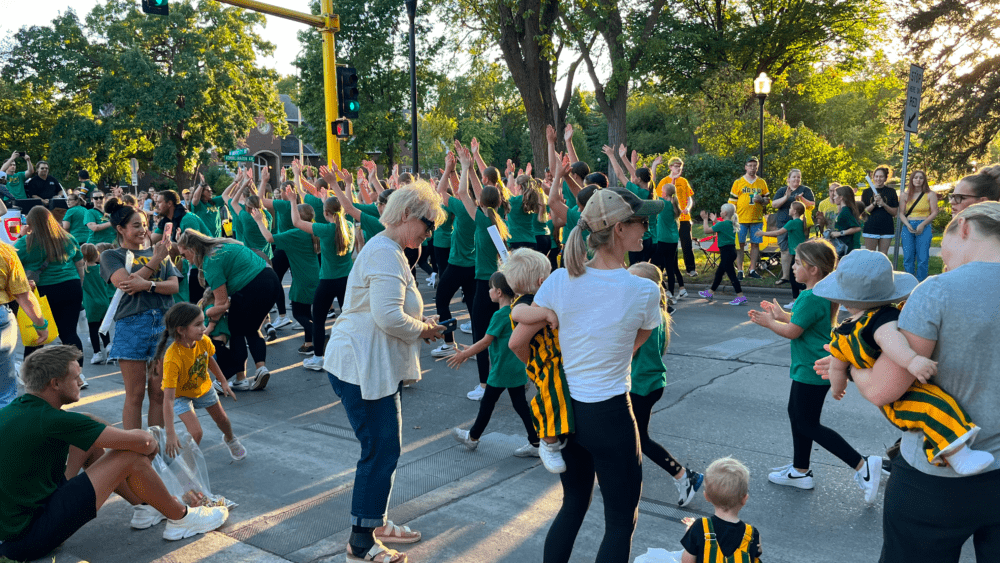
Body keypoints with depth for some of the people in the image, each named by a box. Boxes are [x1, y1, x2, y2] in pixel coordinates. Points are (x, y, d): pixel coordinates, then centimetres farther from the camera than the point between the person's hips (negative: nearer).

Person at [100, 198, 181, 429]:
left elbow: (174, 285, 5)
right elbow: (125, 283, -10)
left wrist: (147, 284, -13)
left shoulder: (159, 252, 18)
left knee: (159, 393, 5)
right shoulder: (111, 256, 9)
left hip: (163, 323, 3)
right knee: (135, 394, 1)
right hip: (132, 325, -3)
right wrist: (155, 260, -9)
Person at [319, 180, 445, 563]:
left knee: (385, 448, 18)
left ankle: (375, 523, 32)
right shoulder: (386, 254, -19)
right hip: (362, 369, -11)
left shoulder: (386, 250, 17)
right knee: (381, 451, -3)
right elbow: (389, 317, -28)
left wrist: (420, 324, 10)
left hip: (373, 367, 11)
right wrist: (422, 329, -11)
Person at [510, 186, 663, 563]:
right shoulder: (645, 291, -16)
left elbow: (517, 342, -3)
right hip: (610, 417, -4)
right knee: (621, 521, 13)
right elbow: (633, 345, 2)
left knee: (573, 504, 25)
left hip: (564, 407, 5)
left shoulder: (560, 280, -9)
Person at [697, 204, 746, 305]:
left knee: (731, 274, -6)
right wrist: (715, 220, 31)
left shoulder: (722, 224, -17)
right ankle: (710, 293, 31)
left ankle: (741, 297, -6)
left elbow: (707, 230, -11)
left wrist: (705, 219, 3)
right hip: (731, 250, 10)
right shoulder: (732, 224, 9)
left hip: (726, 251, -10)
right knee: (719, 272, 19)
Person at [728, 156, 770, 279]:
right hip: (741, 219, -2)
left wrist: (761, 200, -8)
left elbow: (766, 201, 15)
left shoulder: (762, 183, 11)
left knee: (755, 244, 4)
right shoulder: (738, 182, 4)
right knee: (740, 244, -1)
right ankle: (740, 270, 6)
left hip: (757, 219, 2)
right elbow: (732, 202, 4)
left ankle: (752, 270, 13)